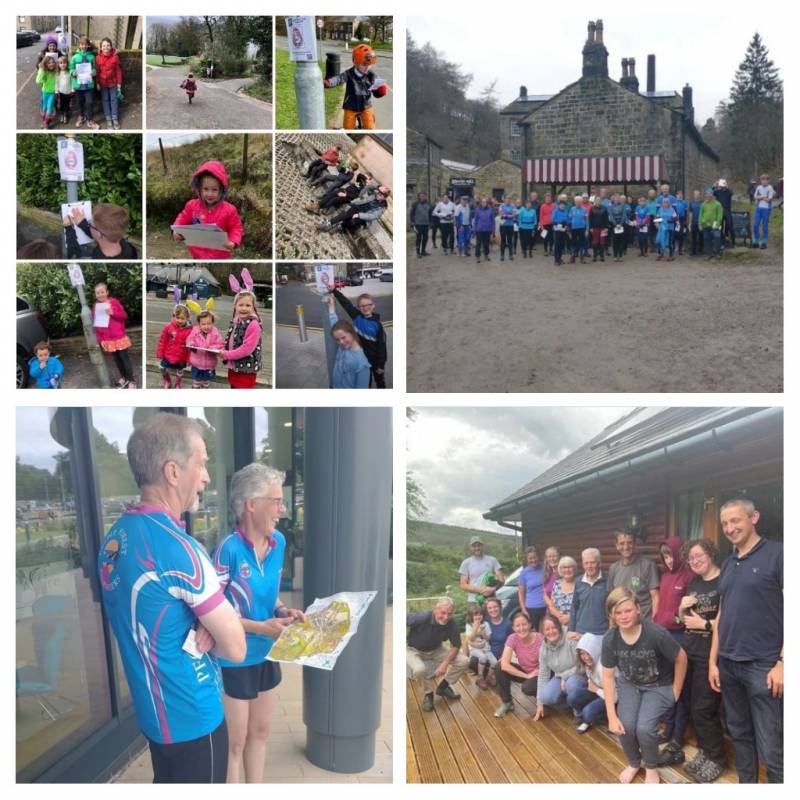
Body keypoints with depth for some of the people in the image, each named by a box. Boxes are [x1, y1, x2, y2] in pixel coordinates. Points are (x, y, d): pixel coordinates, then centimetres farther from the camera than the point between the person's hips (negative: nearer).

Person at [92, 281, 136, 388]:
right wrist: (99, 339, 1)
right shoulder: (95, 307, 2)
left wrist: (113, 313, -21)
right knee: (116, 359, 13)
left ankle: (131, 380, 8)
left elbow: (124, 315, -5)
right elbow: (95, 323, 5)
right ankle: (124, 377, 28)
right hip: (107, 339, 3)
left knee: (124, 357, 2)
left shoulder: (114, 302, -7)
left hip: (119, 336, -3)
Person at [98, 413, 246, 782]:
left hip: (150, 711, 8)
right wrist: (207, 633, -2)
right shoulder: (178, 548, -27)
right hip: (193, 718, -8)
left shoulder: (114, 538, 1)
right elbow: (235, 648, -22)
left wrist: (202, 628, -6)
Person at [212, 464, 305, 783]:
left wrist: (284, 611, -8)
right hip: (233, 661, -7)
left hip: (266, 655, 7)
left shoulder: (278, 542, -2)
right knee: (234, 743, 9)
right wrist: (261, 627, -24)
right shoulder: (228, 549, -25)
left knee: (260, 733, 22)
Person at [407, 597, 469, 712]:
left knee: (464, 661, -11)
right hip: (413, 649, -4)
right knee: (419, 669, -37)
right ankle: (428, 693, -4)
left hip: (435, 650, 4)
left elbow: (455, 646, -10)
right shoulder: (422, 618, -35)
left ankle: (443, 686, 13)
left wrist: (445, 664, -22)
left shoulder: (451, 624, -23)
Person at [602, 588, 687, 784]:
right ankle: (634, 763, 18)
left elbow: (681, 659, -16)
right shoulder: (610, 639, -21)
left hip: (659, 686, -3)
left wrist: (676, 690, -5)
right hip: (629, 684, 3)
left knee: (644, 728, -20)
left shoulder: (655, 634, -33)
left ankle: (651, 767, 12)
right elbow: (608, 676, -11)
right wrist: (612, 716, -13)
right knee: (625, 727, -15)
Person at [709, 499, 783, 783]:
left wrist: (783, 662, -16)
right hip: (728, 664, 7)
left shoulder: (777, 554, -7)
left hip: (763, 665, -7)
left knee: (771, 747, -5)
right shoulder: (728, 564, 13)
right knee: (739, 733, 15)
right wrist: (713, 661, 13)